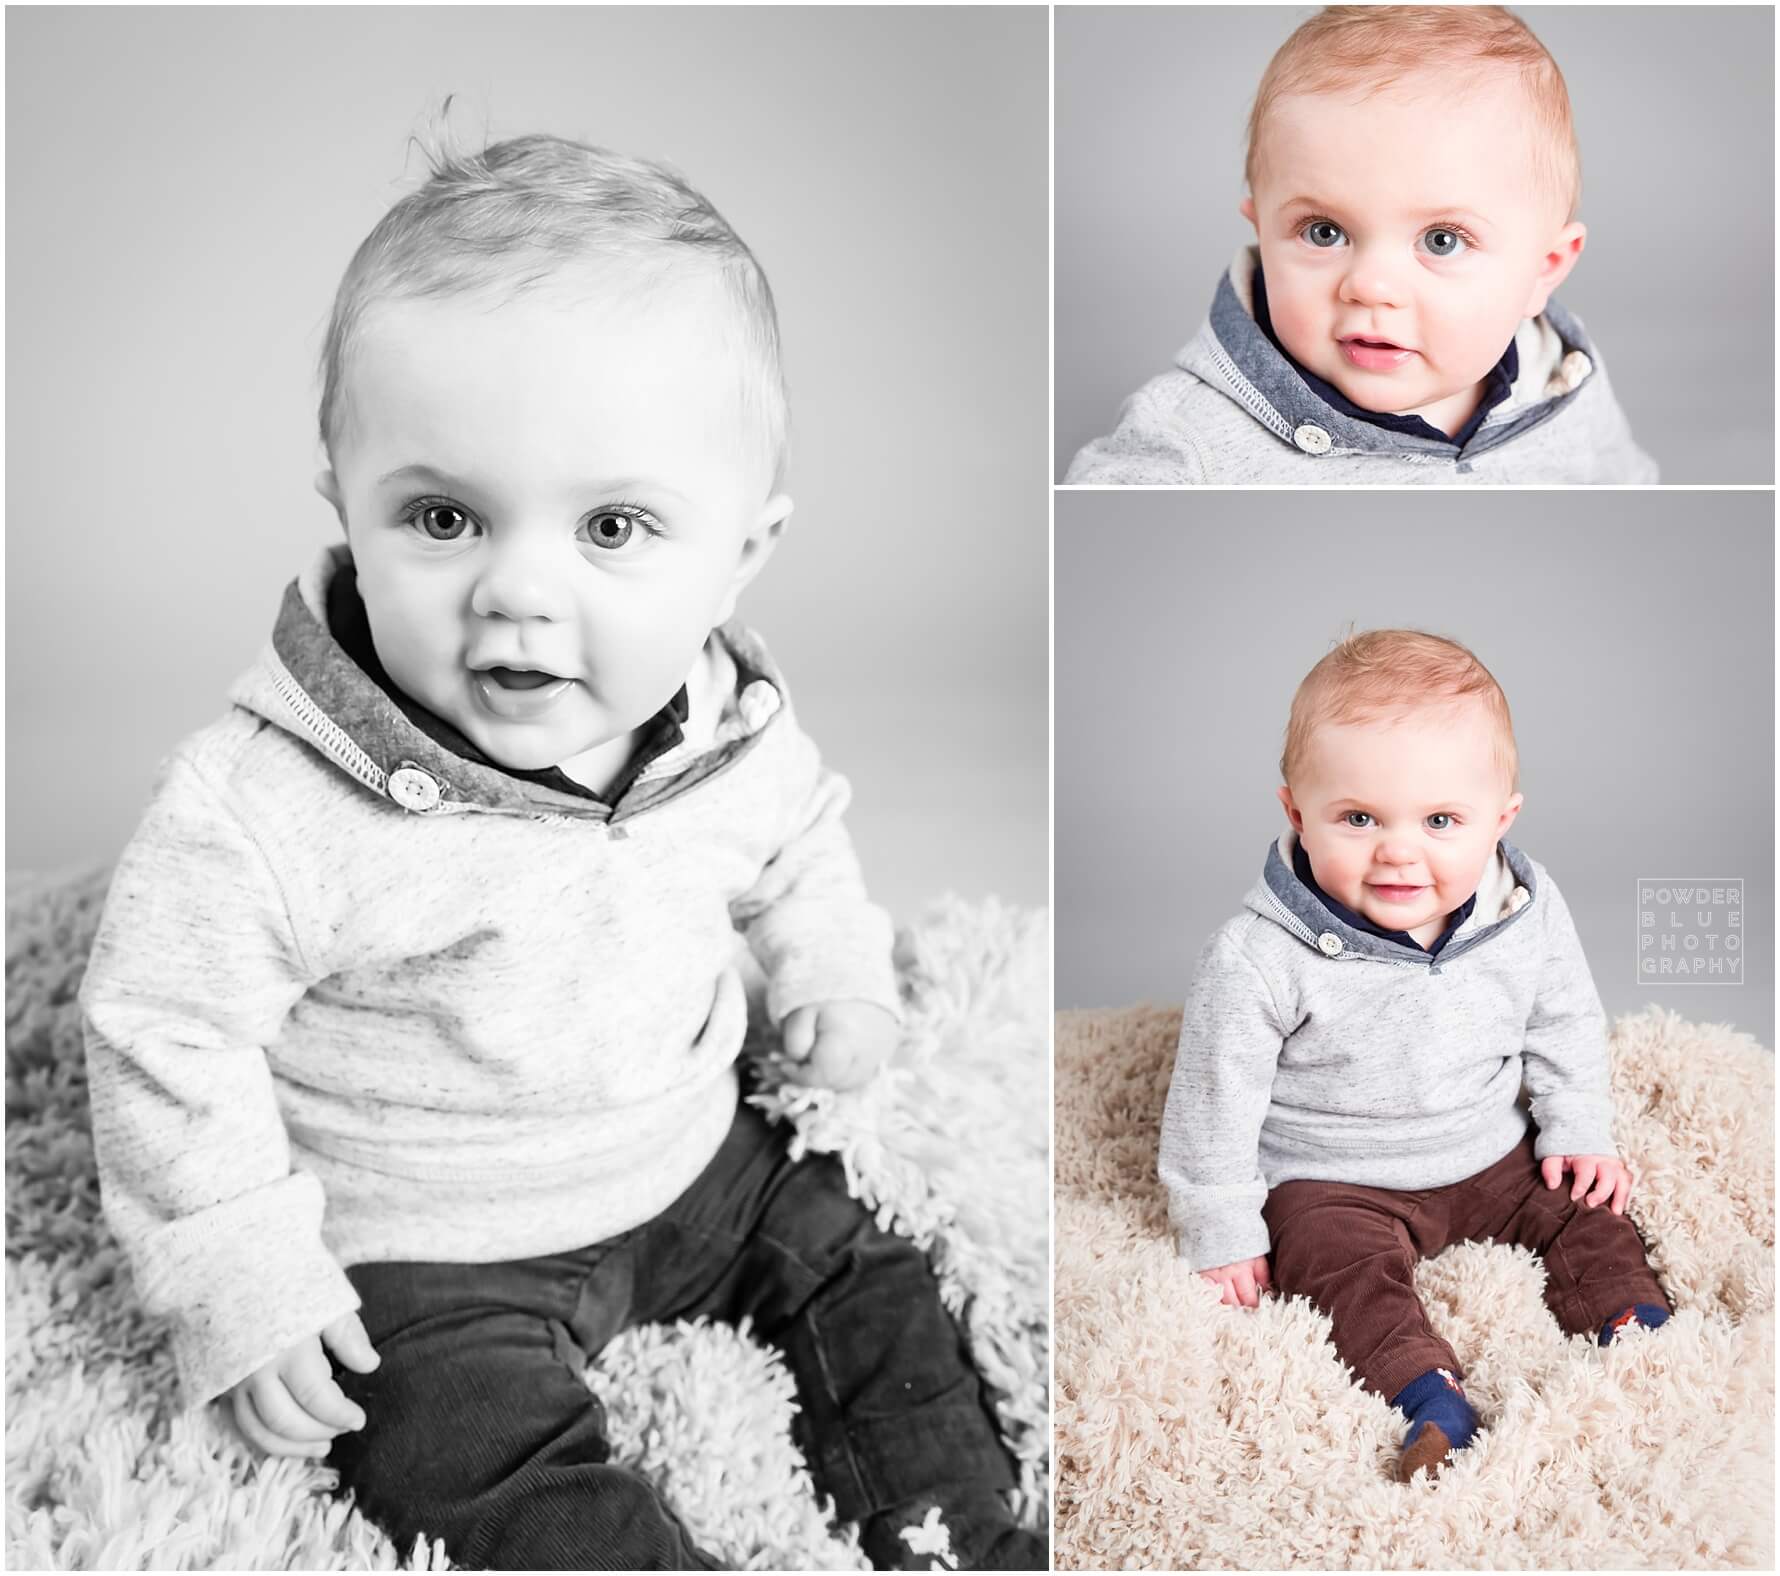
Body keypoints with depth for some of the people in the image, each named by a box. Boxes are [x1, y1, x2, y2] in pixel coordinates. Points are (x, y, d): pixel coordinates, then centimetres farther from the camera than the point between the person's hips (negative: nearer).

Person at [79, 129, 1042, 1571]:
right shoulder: (261, 810, -30)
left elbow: (794, 847, 12)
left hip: (694, 1161, 5)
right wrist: (244, 1287, -16)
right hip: (423, 1256, -4)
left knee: (866, 1277, 9)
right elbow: (169, 1044, -18)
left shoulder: (731, 725, -13)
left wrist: (833, 970, 1)